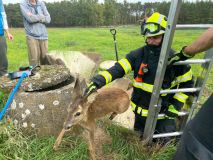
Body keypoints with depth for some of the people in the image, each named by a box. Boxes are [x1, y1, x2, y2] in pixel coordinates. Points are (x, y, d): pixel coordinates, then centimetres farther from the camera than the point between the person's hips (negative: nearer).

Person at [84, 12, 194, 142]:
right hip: (142, 111, 2)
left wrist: (177, 105, -10)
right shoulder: (138, 55, -13)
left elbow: (187, 83, -2)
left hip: (164, 112, -1)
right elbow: (118, 69, -23)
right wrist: (97, 81, -38)